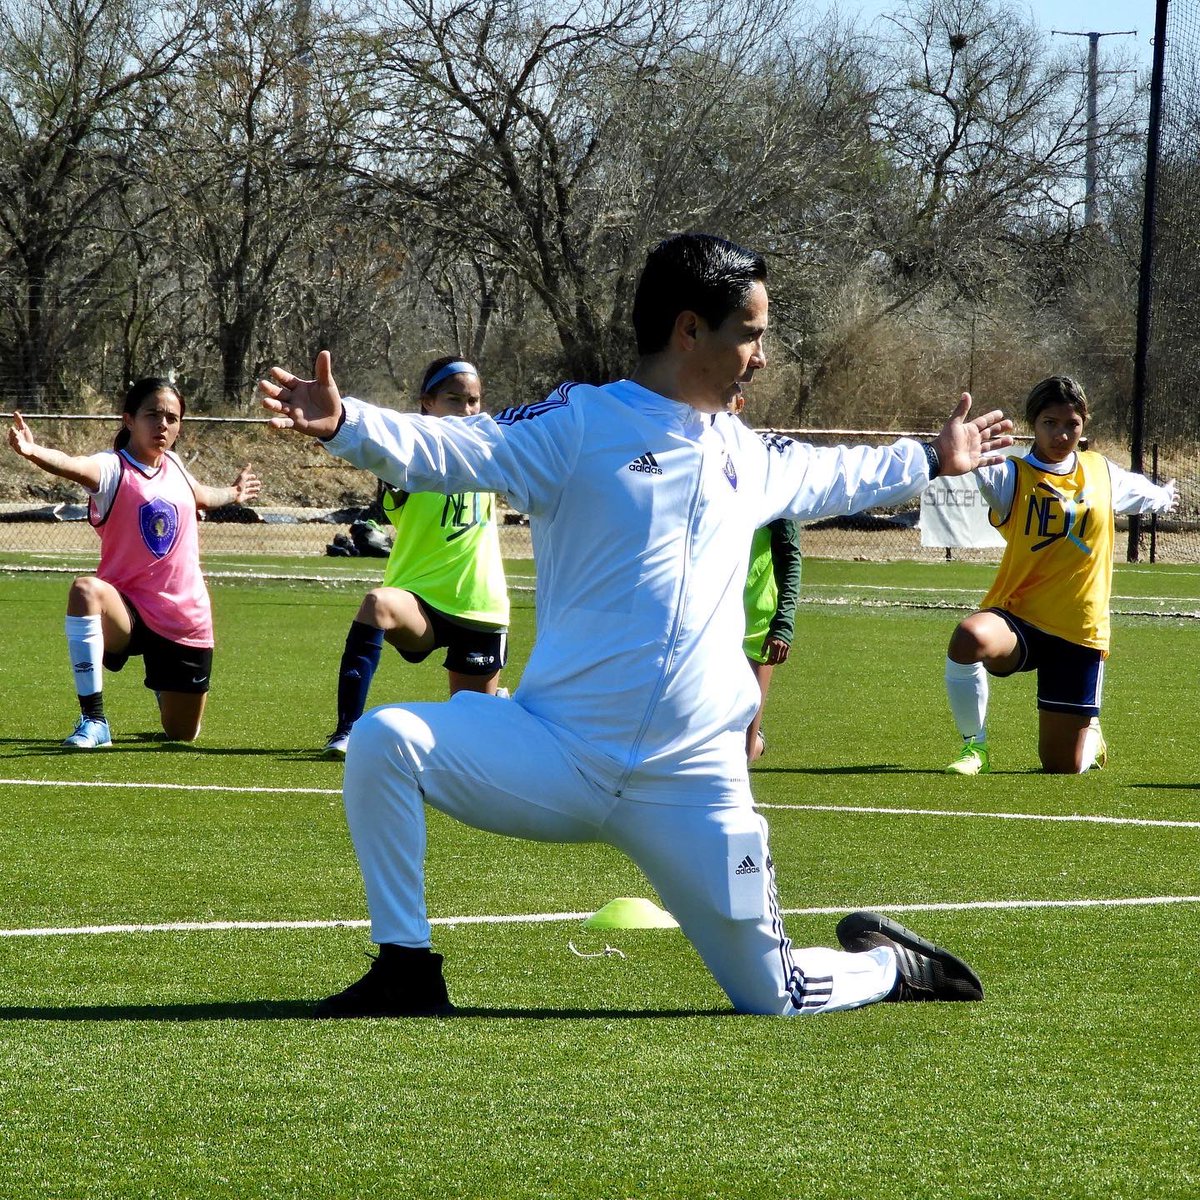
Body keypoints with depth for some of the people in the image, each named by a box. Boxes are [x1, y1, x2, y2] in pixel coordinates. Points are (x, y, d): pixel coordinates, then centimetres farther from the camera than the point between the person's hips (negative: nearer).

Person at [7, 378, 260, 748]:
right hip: (128, 613, -5)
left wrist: (232, 493, 49)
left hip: (186, 618, 5)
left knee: (182, 734, 11)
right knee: (86, 590, -40)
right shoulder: (113, 468, -14)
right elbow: (74, 466, -39)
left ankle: (162, 689, 52)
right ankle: (93, 720, -33)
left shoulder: (173, 465, 4)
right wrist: (32, 451, -60)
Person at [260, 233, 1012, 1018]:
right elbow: (447, 449, -15)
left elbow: (832, 477, 36)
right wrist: (345, 423, -33)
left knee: (774, 999, 1)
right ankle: (408, 973, -12)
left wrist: (929, 461, 48)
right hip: (554, 758, -3)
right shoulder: (579, 424, -3)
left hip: (692, 789, 3)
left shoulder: (749, 456, 14)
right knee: (384, 742, -26)